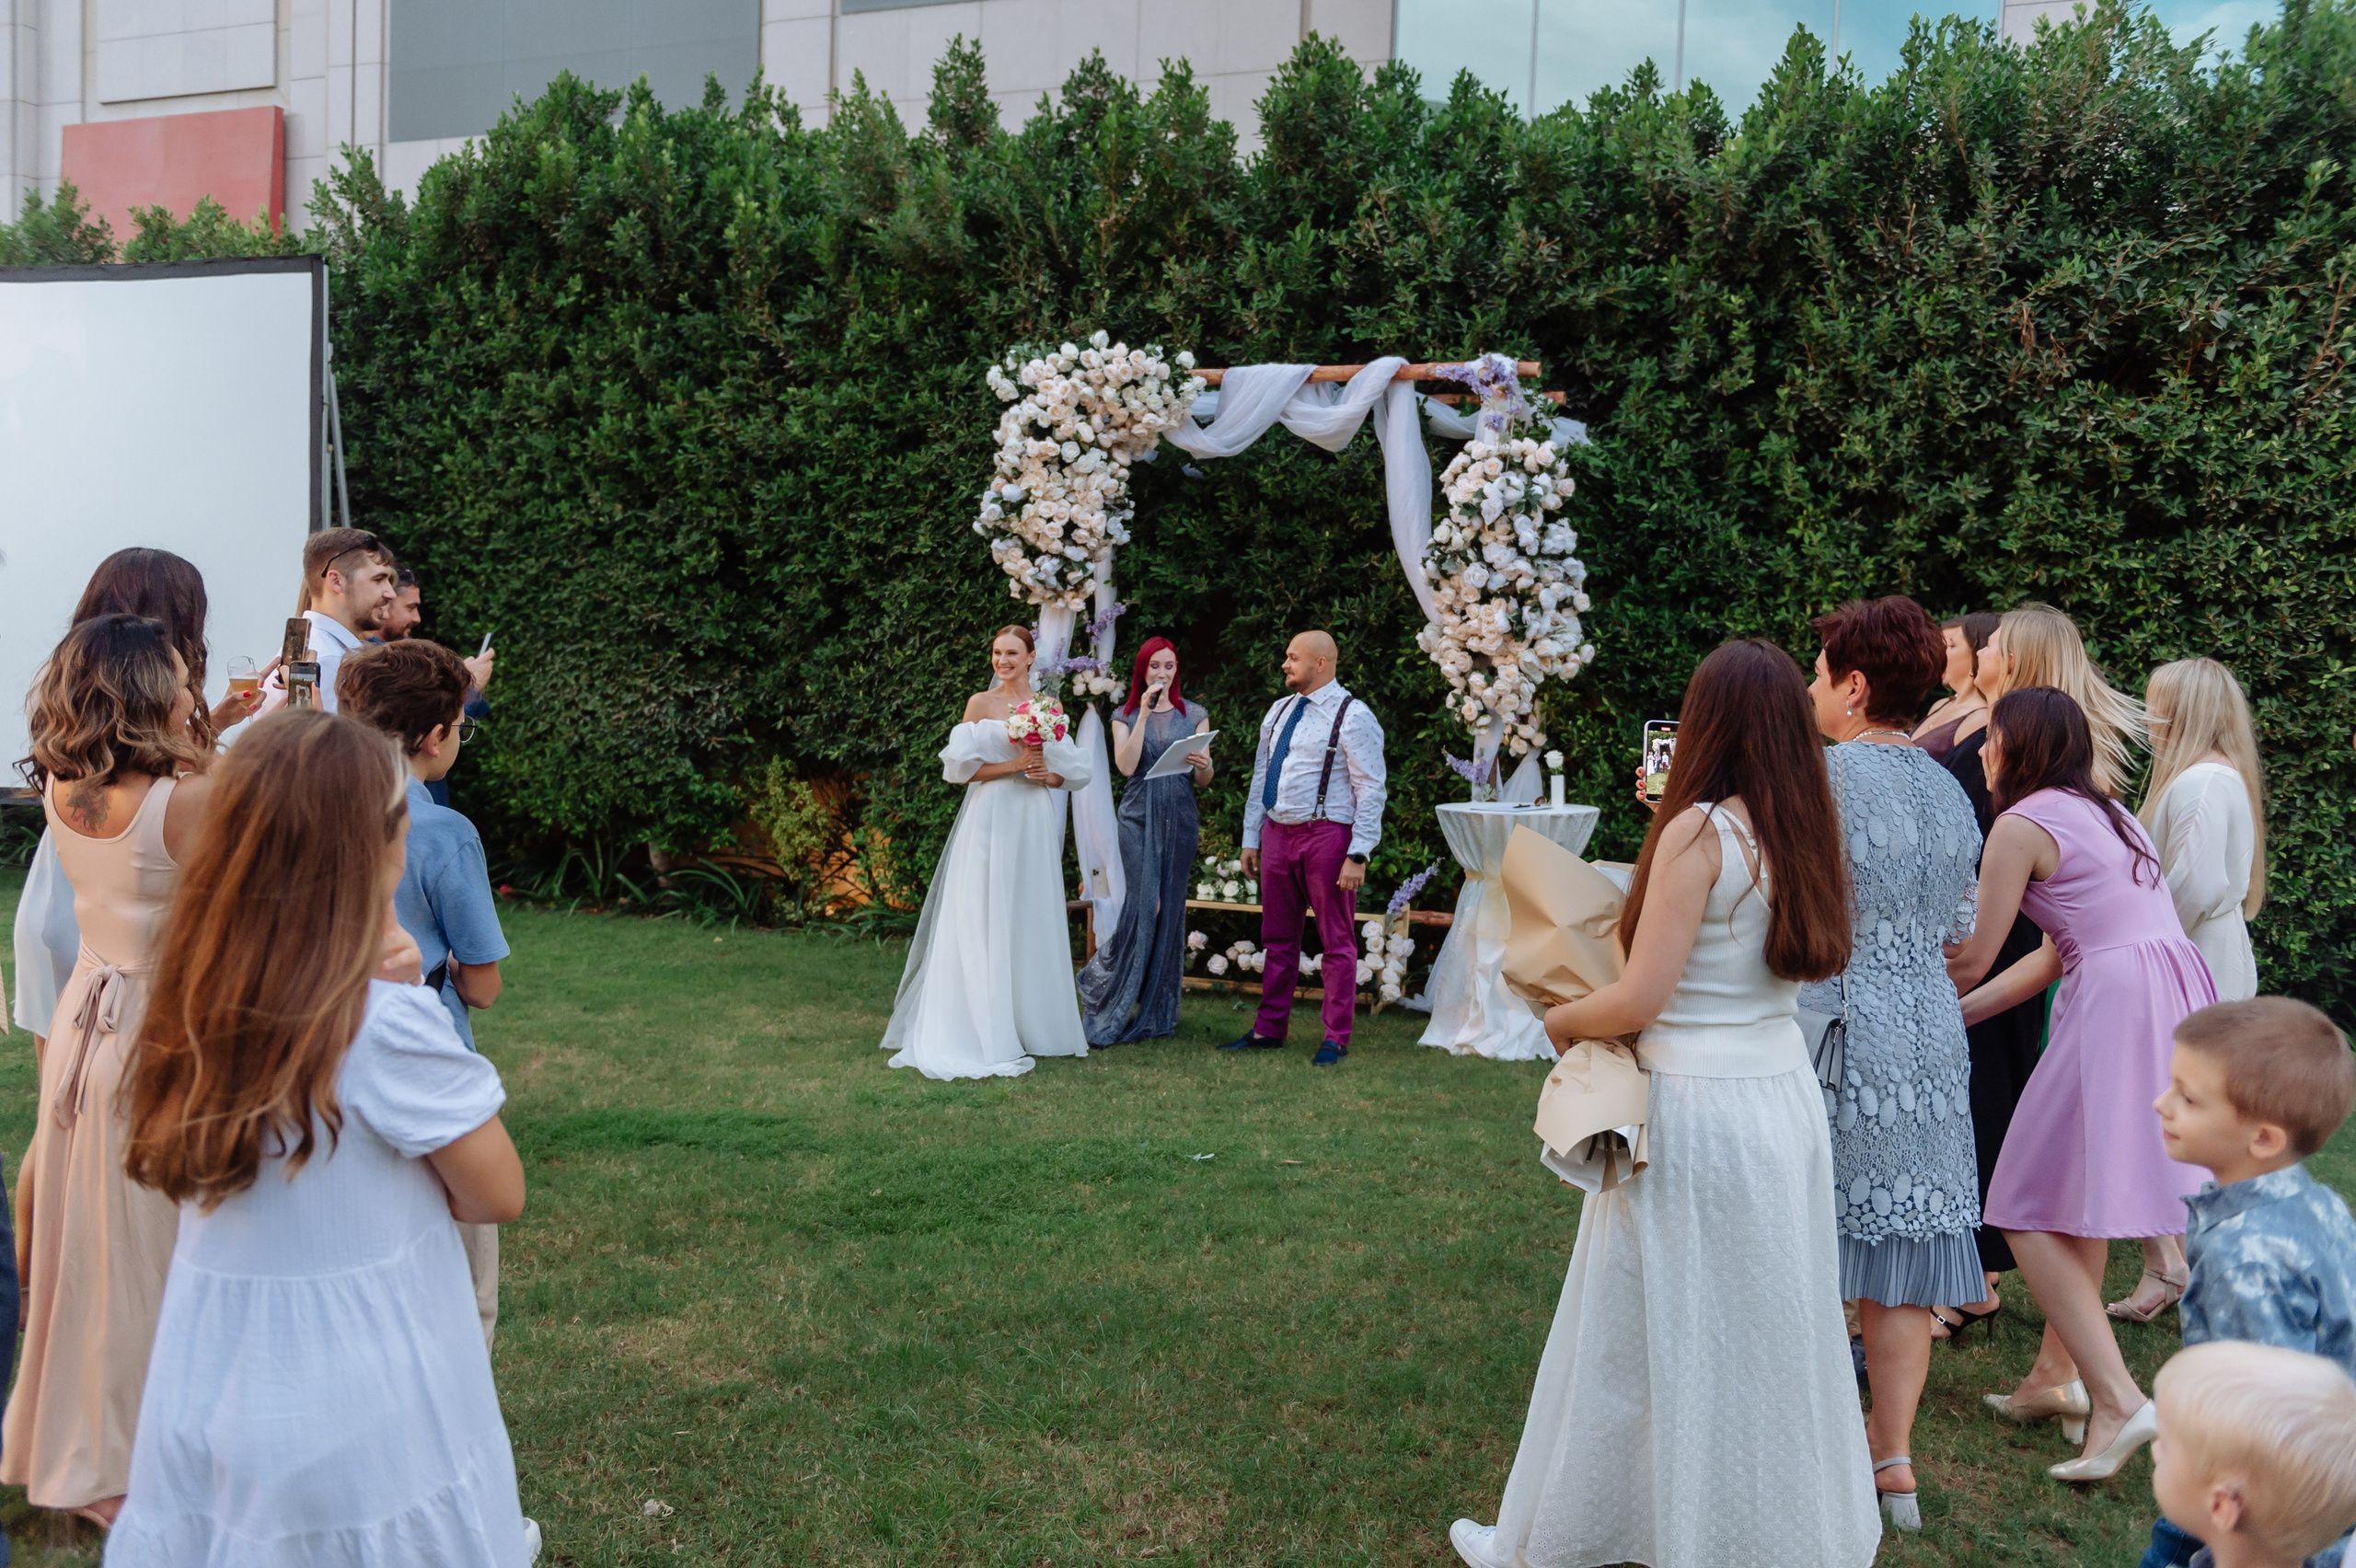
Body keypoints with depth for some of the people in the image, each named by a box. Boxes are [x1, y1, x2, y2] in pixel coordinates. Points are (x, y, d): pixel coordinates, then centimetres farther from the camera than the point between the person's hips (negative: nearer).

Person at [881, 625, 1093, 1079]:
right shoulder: (980, 703, 2)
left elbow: (1074, 769, 12)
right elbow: (962, 765, -6)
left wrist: (1049, 775, -8)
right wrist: (1015, 765, -13)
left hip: (1034, 824, 3)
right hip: (989, 821, -3)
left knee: (1031, 918, 6)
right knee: (985, 919, -5)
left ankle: (1031, 1022, 14)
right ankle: (984, 1029, -1)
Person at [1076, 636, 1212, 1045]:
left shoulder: (1195, 715, 9)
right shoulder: (1125, 715, 8)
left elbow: (1203, 780, 8)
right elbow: (1126, 766, -8)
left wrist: (1204, 764, -16)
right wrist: (1144, 712, -10)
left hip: (1180, 817, 2)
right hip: (1140, 815, -1)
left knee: (1170, 908, 2)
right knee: (1143, 903, -13)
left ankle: (1157, 1012, 10)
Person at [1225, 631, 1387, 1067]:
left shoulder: (1352, 716, -8)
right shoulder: (1279, 712, 13)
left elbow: (1371, 790, -11)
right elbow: (1260, 778, 18)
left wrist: (1358, 855, -16)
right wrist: (1251, 838, 14)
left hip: (1326, 835, -6)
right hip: (1277, 834, 6)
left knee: (1336, 941, 2)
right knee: (1278, 939, 12)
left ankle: (1336, 1038, 9)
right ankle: (1269, 1029, 21)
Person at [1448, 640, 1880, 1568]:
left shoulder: (1700, 832, -16)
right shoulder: (1801, 833, 5)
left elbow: (1640, 999, -17)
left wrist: (1562, 1021, 1)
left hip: (1696, 1108, -7)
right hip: (1788, 1098, 7)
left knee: (1643, 1335, 6)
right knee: (1768, 1331, 17)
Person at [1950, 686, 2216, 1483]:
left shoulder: (2022, 823, -5)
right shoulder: (2104, 812, 21)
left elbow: (1973, 957, -3)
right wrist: (1955, 1012, 23)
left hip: (2115, 1003, -9)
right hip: (2176, 995, 9)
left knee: (2028, 1213, -2)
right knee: (2077, 1196, 20)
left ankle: (2117, 1398, -10)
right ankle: (2056, 1375, 28)